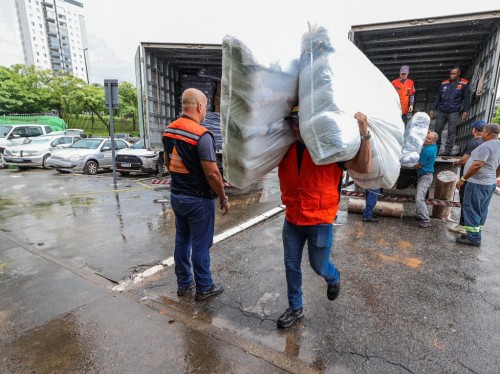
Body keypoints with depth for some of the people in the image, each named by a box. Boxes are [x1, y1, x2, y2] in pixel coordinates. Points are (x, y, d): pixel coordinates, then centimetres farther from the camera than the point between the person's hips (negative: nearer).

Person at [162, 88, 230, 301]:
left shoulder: (169, 130, 4)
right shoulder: (202, 135, -21)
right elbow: (212, 173, -22)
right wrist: (224, 199, -10)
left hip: (177, 196, 8)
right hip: (199, 200, -8)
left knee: (182, 241, 18)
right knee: (201, 245, 6)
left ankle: (183, 283, 34)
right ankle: (203, 288, 23)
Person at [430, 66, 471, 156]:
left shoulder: (464, 84, 0)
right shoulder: (444, 83, 9)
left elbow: (466, 99, -1)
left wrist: (465, 111, -11)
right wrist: (432, 110, 10)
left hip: (453, 113, -3)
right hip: (441, 112, 3)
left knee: (451, 132, -3)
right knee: (437, 130, 2)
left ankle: (447, 150, -2)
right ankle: (436, 148, 12)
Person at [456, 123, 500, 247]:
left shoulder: (486, 146, -17)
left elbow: (477, 165, -25)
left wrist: (463, 179, -20)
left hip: (478, 183, -10)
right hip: (490, 183, 10)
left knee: (472, 210, -3)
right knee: (481, 210, 14)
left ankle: (473, 238, 1)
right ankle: (476, 234, 23)